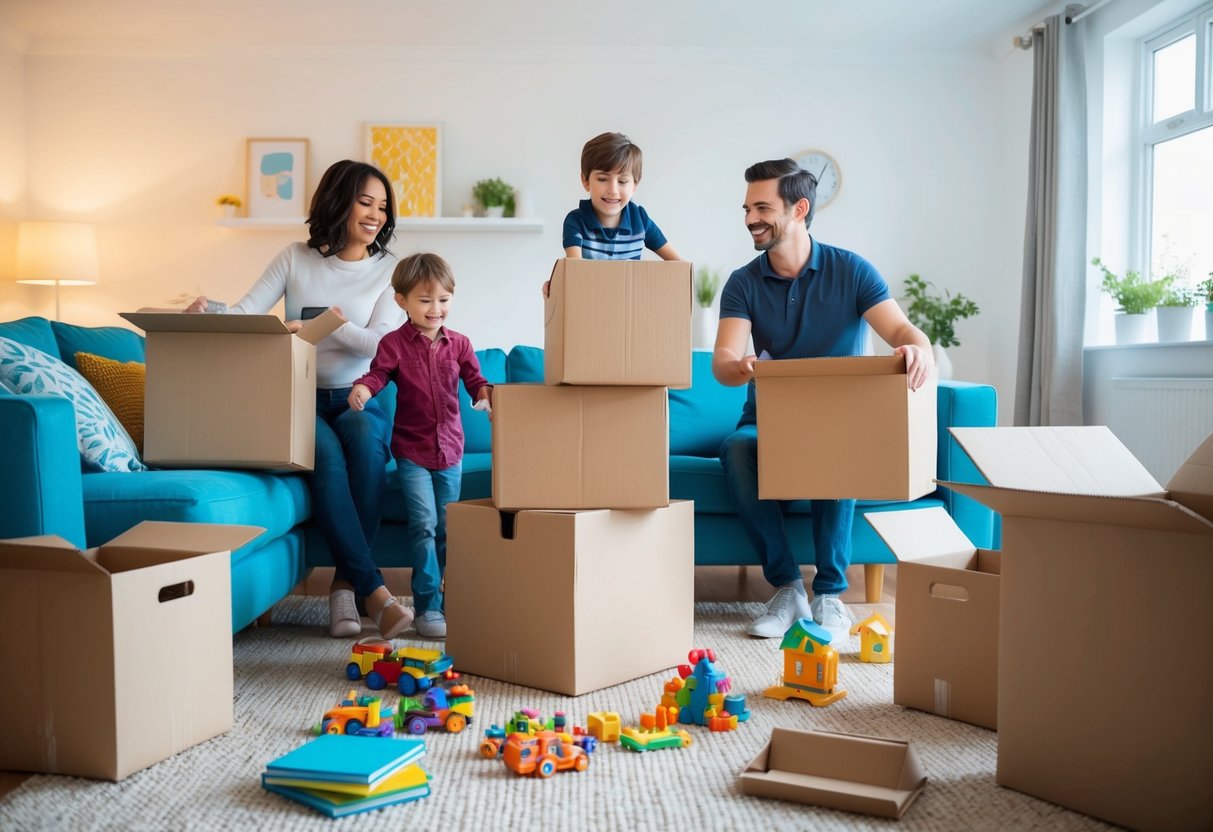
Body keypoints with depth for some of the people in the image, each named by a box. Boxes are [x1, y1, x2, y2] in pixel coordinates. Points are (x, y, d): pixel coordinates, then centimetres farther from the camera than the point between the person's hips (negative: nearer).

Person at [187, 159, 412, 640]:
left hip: (358, 400, 1)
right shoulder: (295, 259, 9)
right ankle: (375, 593, -38)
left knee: (365, 442, -36)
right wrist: (208, 310, -23)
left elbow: (382, 343, -7)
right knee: (327, 453, -35)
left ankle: (345, 586, -30)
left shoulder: (387, 270, 7)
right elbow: (244, 315, 0)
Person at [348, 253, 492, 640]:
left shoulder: (459, 344, 5)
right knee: (424, 524, -9)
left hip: (450, 449, 4)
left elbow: (474, 380, 6)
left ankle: (445, 598, 24)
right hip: (412, 450, -4)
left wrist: (486, 394, -17)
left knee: (447, 528, 11)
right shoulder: (394, 343, -4)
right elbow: (378, 374, -12)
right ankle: (428, 608, -3)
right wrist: (362, 389, -34)